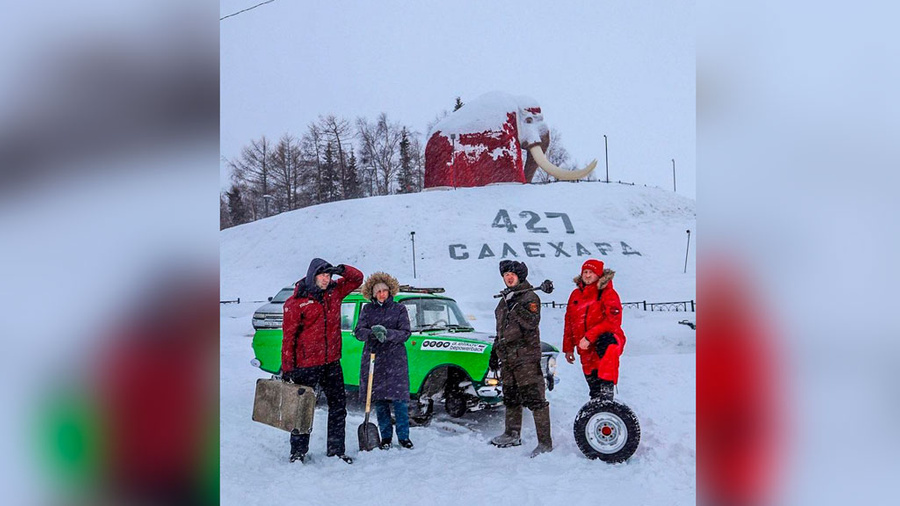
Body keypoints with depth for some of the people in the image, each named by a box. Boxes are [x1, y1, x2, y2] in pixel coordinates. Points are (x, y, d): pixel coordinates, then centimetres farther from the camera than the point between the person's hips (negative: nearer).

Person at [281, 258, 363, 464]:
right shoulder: (296, 302, -11)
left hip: (332, 362, 5)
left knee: (338, 405, 11)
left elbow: (357, 278, 15)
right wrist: (287, 368, -13)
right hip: (307, 364, -5)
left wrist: (342, 270, -8)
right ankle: (298, 451, 22)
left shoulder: (334, 291, 4)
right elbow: (289, 336, -11)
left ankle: (336, 449, 24)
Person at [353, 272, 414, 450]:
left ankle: (404, 436, 9)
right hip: (373, 358, 2)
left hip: (395, 360, -2)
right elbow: (359, 332, -1)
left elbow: (405, 333, -5)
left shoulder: (399, 309, 4)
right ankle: (386, 437, 18)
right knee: (380, 400, 5)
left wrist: (387, 333, -22)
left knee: (399, 399, -4)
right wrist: (373, 333, -22)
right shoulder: (367, 309, 9)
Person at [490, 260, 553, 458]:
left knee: (534, 398, -9)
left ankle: (545, 442, -5)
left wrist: (517, 307, -26)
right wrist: (496, 349, 27)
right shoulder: (505, 300, 19)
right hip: (507, 356, 8)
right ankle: (512, 434, 32)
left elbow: (532, 322, -21)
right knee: (510, 397, 17)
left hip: (526, 355, -8)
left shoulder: (530, 297, -6)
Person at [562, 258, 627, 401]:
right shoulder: (575, 294, 13)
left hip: (607, 338, -6)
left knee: (606, 343, -42)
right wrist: (568, 348, 20)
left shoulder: (607, 292, -3)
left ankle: (606, 390, -46)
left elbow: (613, 320, -16)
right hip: (587, 350, 6)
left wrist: (589, 337, -23)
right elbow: (569, 323, 21)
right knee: (594, 389, 9)